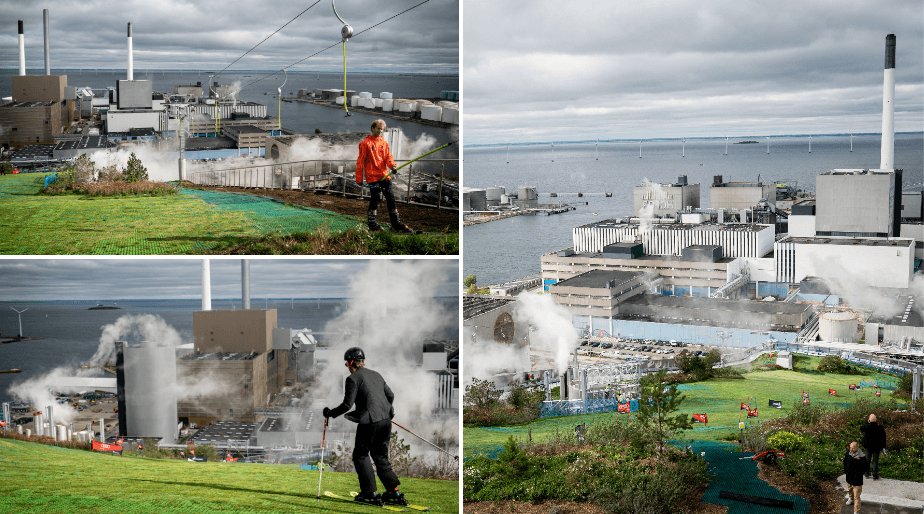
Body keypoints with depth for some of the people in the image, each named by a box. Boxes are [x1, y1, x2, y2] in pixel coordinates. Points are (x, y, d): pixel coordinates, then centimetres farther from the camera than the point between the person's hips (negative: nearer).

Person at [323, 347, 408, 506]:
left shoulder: (353, 378, -6)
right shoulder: (376, 375, 16)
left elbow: (347, 404, -9)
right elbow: (390, 395, 20)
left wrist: (330, 413, 5)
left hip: (369, 422, -7)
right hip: (386, 420, 7)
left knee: (360, 456, 9)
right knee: (380, 456, 17)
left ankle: (370, 493, 6)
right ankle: (394, 492, 10)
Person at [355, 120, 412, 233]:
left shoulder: (384, 143, 16)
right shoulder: (365, 143, 0)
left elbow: (388, 157, 10)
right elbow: (360, 161, 0)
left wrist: (392, 165, -13)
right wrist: (359, 178, -3)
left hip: (384, 175, 5)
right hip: (372, 176, -5)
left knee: (390, 199, 5)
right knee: (375, 199, -6)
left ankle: (396, 224, 11)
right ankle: (372, 224, 6)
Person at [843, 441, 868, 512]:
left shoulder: (861, 457, -24)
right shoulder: (848, 453, -8)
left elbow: (867, 466, -9)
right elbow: (845, 461, 13)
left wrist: (860, 473, -10)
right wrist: (845, 470, 7)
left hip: (857, 479, -6)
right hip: (849, 477, 6)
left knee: (856, 496, -3)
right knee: (849, 489, 30)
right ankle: (851, 499, 60)